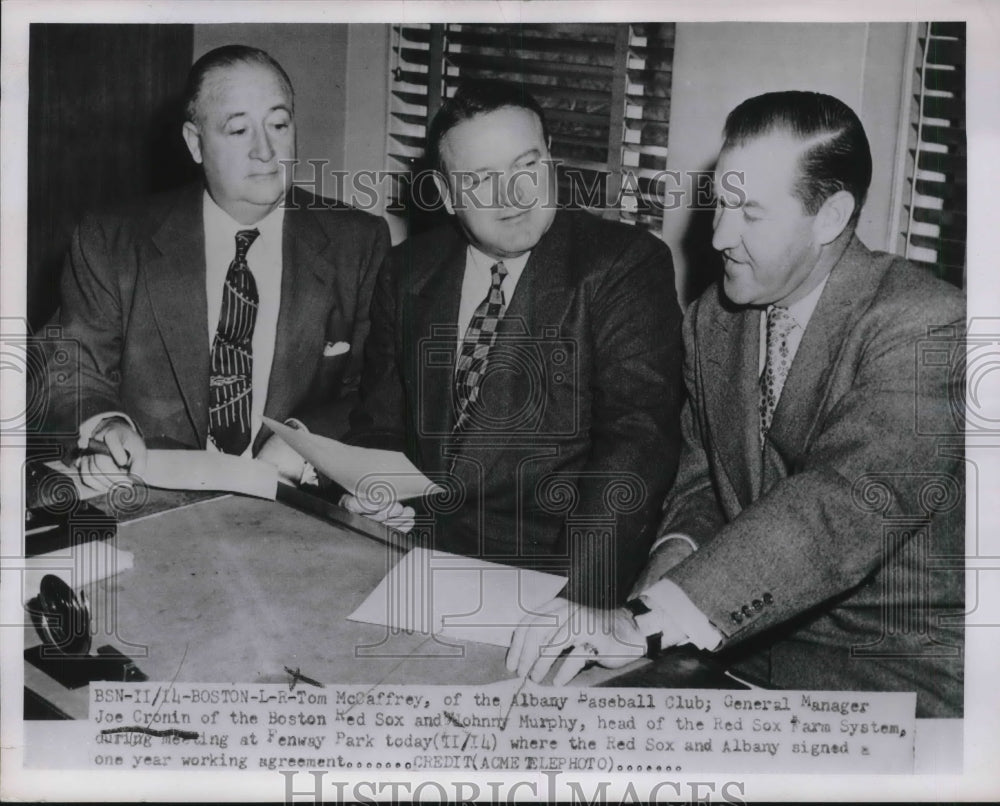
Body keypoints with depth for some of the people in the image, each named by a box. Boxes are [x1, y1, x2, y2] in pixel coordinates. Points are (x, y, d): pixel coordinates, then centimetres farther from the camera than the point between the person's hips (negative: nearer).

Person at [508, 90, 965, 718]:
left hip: (904, 667, -5)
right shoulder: (712, 319, 5)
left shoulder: (928, 326, -18)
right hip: (746, 633, 6)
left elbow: (848, 505, -31)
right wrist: (677, 553, -12)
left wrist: (645, 620, -36)